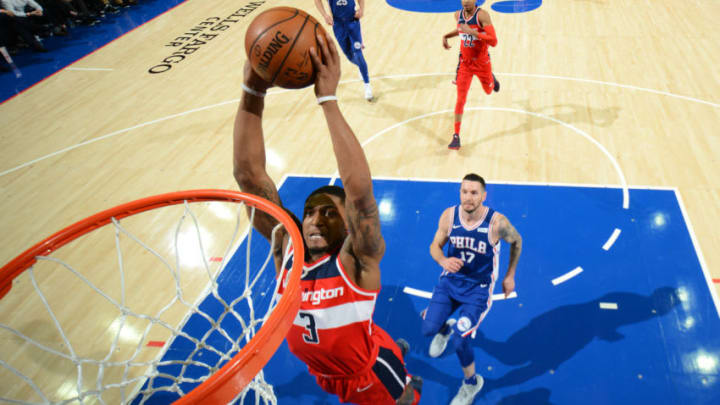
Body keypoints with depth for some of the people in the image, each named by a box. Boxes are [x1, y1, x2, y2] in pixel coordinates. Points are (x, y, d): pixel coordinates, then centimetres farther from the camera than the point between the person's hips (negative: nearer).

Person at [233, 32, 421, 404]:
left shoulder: (357, 260, -30)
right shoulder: (286, 246, -18)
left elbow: (359, 190, -49)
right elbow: (247, 173, -26)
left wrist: (328, 99, -52)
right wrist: (253, 90, -38)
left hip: (370, 375, -4)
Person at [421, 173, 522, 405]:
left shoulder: (497, 222, -22)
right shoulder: (449, 215, -14)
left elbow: (516, 241, -1)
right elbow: (436, 245, -1)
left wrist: (510, 276, 5)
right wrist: (443, 260, -24)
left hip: (479, 288, -3)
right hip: (450, 279, 3)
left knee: (459, 340, -15)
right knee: (428, 329, -9)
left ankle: (471, 382, 19)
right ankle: (444, 328, 33)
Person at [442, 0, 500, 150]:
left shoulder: (482, 15, -22)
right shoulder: (458, 15, -4)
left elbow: (494, 41, -30)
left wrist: (471, 32, -36)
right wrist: (446, 36, 5)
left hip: (482, 63, -2)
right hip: (465, 63, 2)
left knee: (488, 91, 23)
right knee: (460, 99, -7)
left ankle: (492, 77, 61)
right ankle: (456, 136, -2)